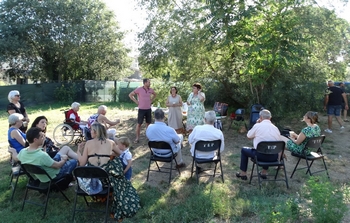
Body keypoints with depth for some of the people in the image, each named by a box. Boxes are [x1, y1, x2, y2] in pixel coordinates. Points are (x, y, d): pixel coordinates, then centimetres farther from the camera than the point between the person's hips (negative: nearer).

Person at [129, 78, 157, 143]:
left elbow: (155, 94, 24)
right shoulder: (139, 89, -11)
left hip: (148, 109, 4)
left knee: (148, 123, 11)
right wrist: (136, 102, -8)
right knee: (139, 123, 0)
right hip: (141, 109, -4)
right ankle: (137, 138, 9)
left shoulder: (150, 90, 3)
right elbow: (130, 95, -5)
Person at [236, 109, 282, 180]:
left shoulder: (257, 126, -6)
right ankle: (264, 172, 41)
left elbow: (248, 136, 9)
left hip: (261, 155, -4)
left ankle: (243, 173, 26)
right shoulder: (275, 128, 6)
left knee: (244, 150, 21)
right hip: (274, 157, 5)